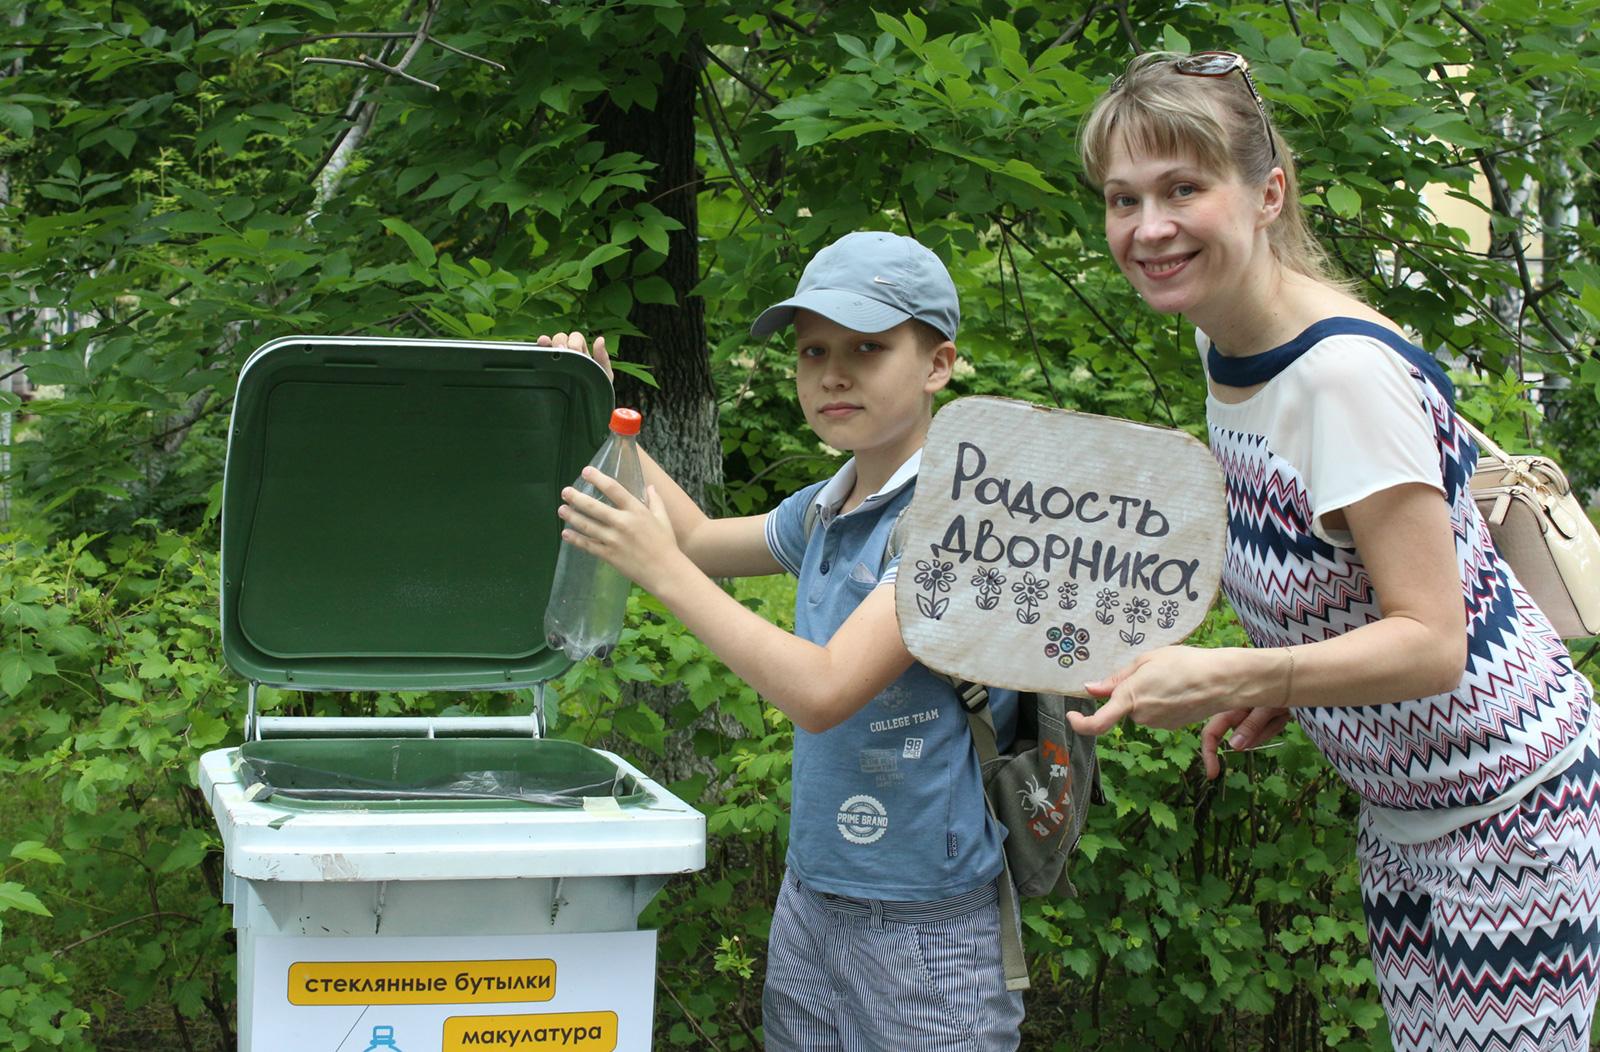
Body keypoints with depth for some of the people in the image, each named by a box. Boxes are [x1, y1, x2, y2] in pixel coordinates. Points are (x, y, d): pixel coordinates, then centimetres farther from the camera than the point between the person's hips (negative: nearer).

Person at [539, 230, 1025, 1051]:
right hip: (811, 895, 7)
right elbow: (702, 539, 28)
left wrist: (663, 571, -19)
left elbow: (822, 691, -25)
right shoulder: (826, 510, 7)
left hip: (925, 921, -7)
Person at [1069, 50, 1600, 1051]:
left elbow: (1430, 643, -27)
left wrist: (1232, 677, -38)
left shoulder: (1348, 370, -26)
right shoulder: (1224, 342, 1)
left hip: (1512, 808, -8)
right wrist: (1286, 686, 0)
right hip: (1400, 808, 8)